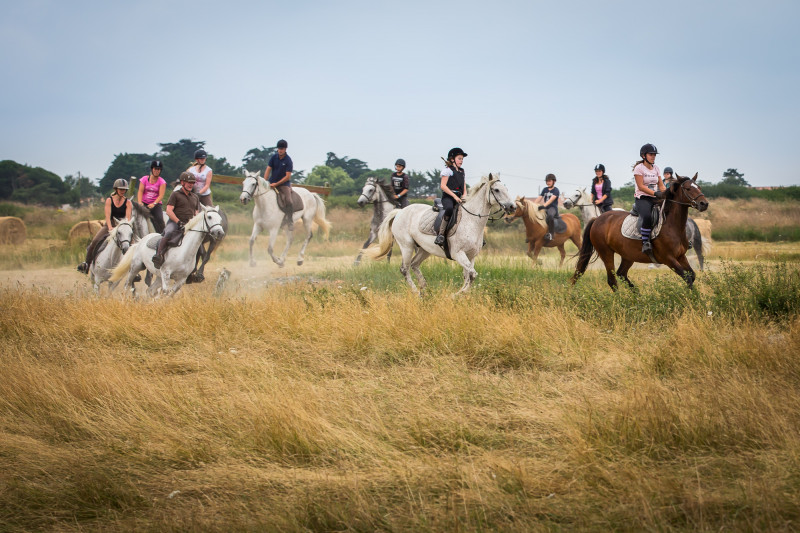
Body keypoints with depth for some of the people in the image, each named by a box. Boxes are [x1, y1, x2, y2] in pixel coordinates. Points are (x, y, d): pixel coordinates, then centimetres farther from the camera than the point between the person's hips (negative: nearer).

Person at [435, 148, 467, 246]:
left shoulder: (461, 172, 23)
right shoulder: (448, 170, 0)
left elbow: (464, 186, 25)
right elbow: (443, 186, -9)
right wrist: (454, 196, -16)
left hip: (458, 198, 8)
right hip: (447, 197, -8)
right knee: (449, 208, -39)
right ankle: (440, 234, -37)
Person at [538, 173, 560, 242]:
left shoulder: (556, 190, -2)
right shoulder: (545, 190, 18)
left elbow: (551, 199, -16)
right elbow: (540, 198, 11)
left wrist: (544, 205, -31)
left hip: (553, 208, -7)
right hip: (545, 209, 7)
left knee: (550, 215, -40)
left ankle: (550, 234, -39)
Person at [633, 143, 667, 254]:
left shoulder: (656, 169, 15)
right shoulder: (639, 168, -5)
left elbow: (661, 185, 13)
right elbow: (641, 186, -13)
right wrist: (655, 193, -24)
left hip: (654, 199, 7)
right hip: (642, 198, -7)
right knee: (647, 216, -36)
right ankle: (645, 242, -29)